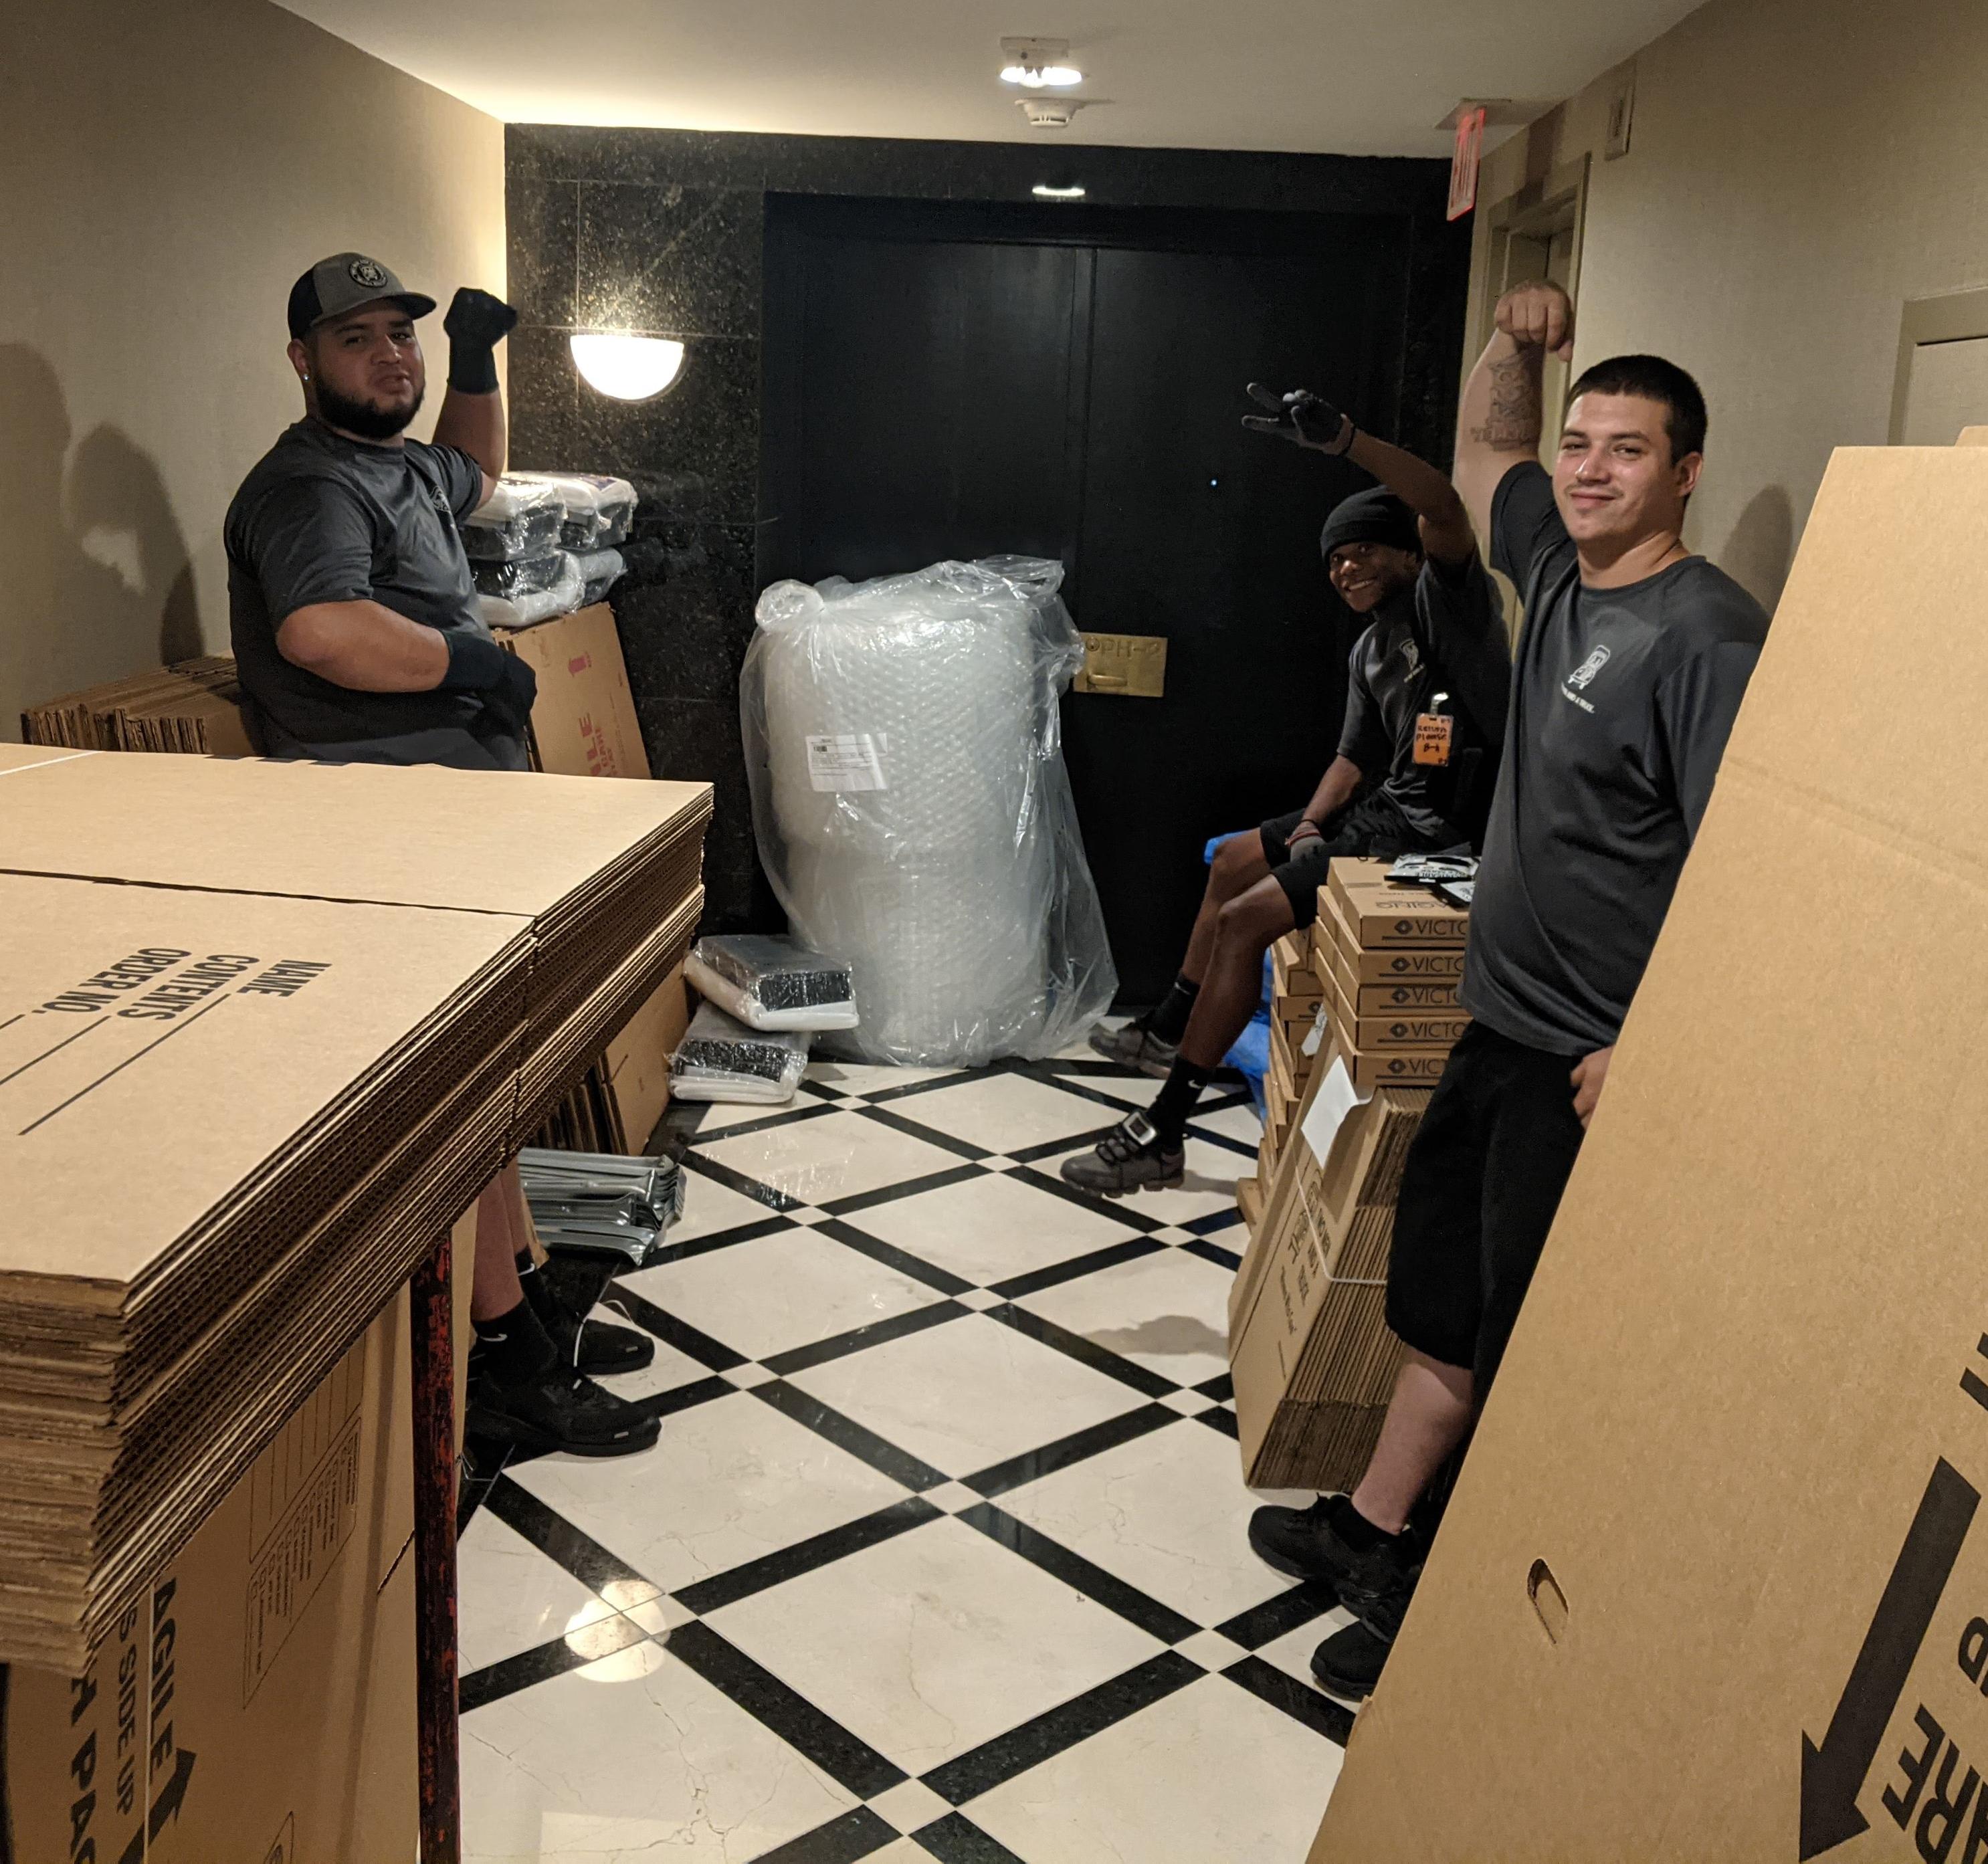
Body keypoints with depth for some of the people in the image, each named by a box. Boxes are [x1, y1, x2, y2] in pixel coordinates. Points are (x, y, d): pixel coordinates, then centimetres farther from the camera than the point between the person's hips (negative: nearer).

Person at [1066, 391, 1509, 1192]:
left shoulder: (1443, 598, -10)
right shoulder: (1369, 651, 17)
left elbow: (1444, 509, -31)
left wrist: (1339, 437, -40)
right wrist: (1311, 823, 0)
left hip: (1440, 830, -11)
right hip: (1386, 807, 11)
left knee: (1243, 919, -17)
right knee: (1232, 862, 25)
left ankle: (1163, 1132, -10)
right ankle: (1171, 1027, 39)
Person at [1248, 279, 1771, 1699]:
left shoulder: (1710, 635, -19)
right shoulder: (1561, 573, 7)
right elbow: (1485, 450, 27)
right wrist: (1519, 345, 9)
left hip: (1597, 1072, -9)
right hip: (1504, 1029, 9)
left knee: (1528, 1357, 4)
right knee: (1446, 1306, 20)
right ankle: (1370, 1533, 36)